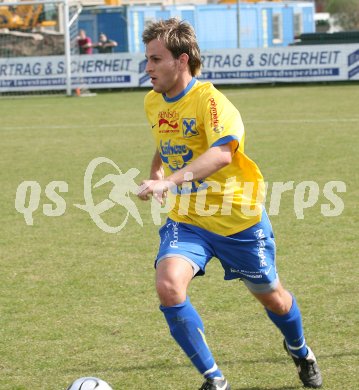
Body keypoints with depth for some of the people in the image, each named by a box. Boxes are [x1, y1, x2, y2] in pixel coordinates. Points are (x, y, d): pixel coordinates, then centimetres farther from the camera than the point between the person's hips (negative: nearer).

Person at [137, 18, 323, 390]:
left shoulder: (209, 100, -22)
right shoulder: (153, 103, 1)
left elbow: (222, 152, -42)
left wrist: (170, 181, -52)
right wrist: (154, 174, 6)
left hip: (239, 219, -4)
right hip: (186, 219, 5)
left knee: (270, 297, 15)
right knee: (168, 286, -24)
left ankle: (300, 353, 51)